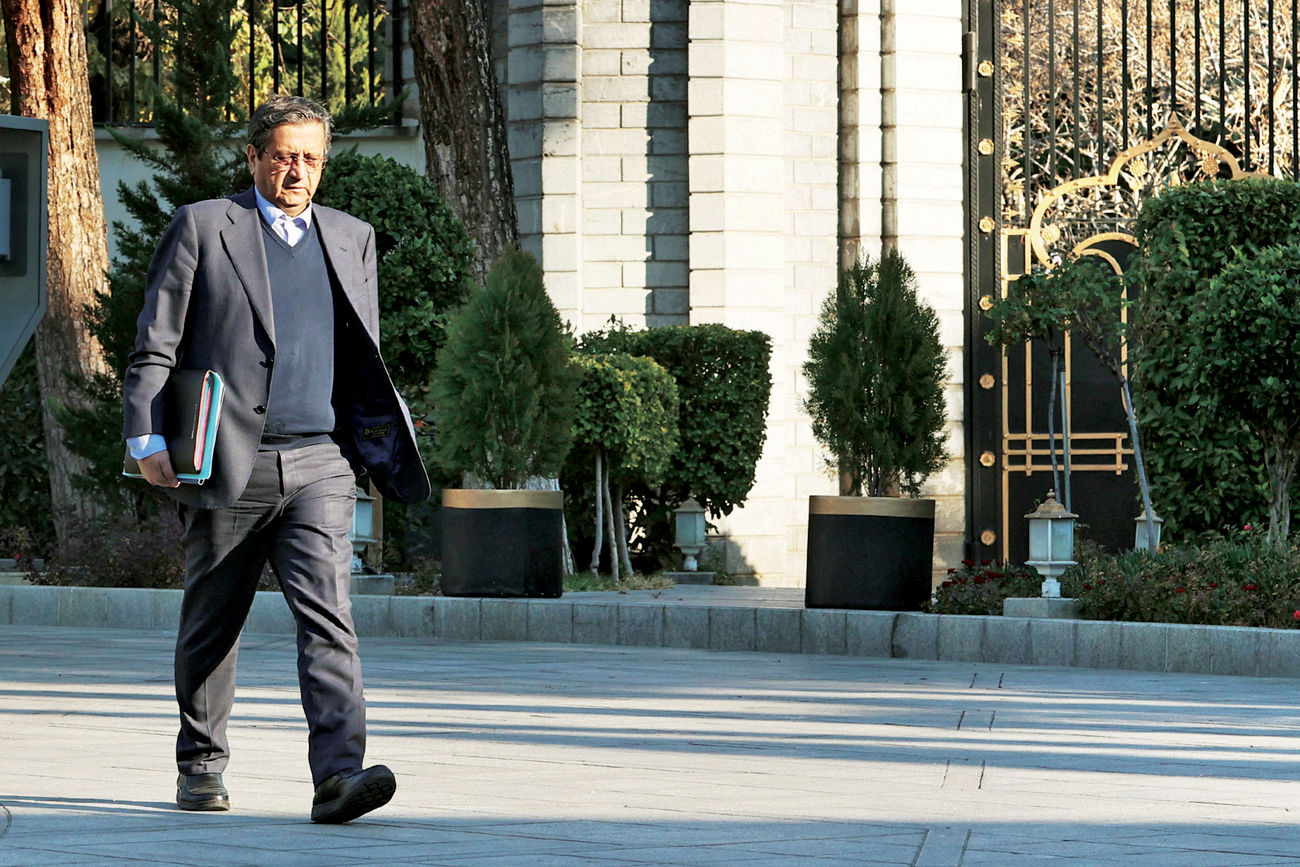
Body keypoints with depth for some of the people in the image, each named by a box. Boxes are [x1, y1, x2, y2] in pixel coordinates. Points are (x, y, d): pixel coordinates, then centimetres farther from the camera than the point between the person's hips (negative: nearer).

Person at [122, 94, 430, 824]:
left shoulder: (352, 239, 15)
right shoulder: (202, 228, 3)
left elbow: (364, 358, 22)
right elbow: (155, 345, 0)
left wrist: (384, 447, 16)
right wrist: (147, 440, -9)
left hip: (320, 465, 2)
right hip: (229, 464, -2)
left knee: (327, 614, -14)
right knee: (212, 626, 10)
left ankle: (339, 774, -23)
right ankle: (201, 767, 26)